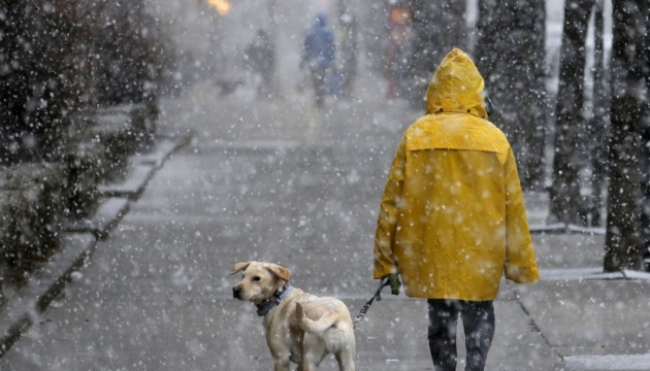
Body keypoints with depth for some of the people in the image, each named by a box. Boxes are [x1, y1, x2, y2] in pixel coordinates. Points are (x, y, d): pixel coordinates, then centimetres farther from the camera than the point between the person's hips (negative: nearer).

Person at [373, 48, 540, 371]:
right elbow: (513, 207, 0)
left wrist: (386, 261, 4)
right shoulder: (494, 140, -3)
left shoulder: (416, 136, -3)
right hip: (481, 256, 0)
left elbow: (392, 201, -3)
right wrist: (522, 265, 9)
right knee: (479, 317, 15)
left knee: (440, 320, 15)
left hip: (430, 253, 0)